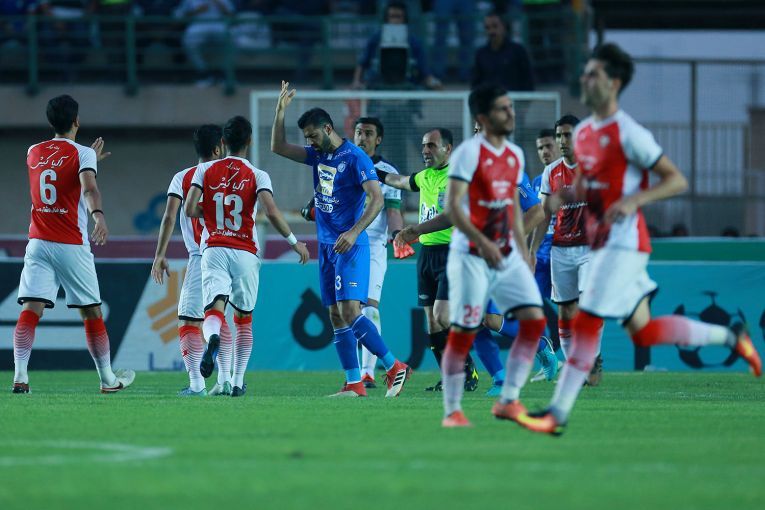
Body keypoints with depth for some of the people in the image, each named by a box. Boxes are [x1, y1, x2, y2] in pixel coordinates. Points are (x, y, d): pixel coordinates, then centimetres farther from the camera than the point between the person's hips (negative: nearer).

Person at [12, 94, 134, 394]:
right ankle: (108, 378, 20)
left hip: (38, 244, 3)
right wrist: (98, 215, -39)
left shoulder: (34, 153, 12)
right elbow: (89, 188, -24)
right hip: (72, 246, -3)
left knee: (30, 310, -8)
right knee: (92, 313, 10)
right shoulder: (82, 153, -4)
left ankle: (20, 374, -26)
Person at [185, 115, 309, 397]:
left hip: (214, 250, 0)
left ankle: (212, 338, -47)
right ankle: (238, 381, 13)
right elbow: (272, 213, -14)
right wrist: (294, 242, -2)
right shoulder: (258, 176, -1)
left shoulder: (205, 170, 4)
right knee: (244, 319, 14)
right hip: (245, 253, 0)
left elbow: (189, 209, -3)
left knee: (214, 309, -11)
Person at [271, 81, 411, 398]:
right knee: (336, 316, 5)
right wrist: (280, 111, 4)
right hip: (327, 246, 8)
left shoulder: (354, 157, -12)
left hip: (349, 246, -8)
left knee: (349, 312, -17)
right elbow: (278, 147, 17)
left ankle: (394, 368, -12)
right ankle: (354, 384, 6)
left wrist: (354, 232, -28)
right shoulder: (318, 155, 12)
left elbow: (377, 198, -18)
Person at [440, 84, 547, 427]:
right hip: (471, 257, -7)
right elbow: (452, 206, -18)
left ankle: (508, 401, 2)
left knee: (534, 319, -4)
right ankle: (452, 411, 6)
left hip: (506, 256, 7)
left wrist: (523, 251, 17)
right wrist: (482, 243, -28)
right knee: (462, 332, -4)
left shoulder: (515, 155, 11)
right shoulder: (469, 152, -11)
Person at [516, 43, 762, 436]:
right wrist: (566, 196, 6)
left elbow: (677, 180, -13)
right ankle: (730, 337, 25)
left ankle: (558, 414, -8)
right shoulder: (582, 132, 11)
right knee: (642, 332, 12)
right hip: (601, 243, 9)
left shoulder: (628, 134, -14)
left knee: (586, 324, -11)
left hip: (623, 244, -9)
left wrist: (634, 200, -26)